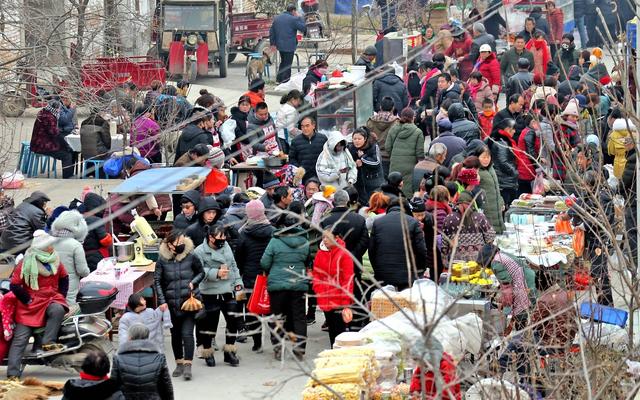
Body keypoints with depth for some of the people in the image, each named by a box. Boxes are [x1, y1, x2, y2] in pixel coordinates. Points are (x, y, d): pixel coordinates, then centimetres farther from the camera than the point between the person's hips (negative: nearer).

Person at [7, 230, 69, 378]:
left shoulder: (55, 261, 4)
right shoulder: (26, 263, -12)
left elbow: (64, 278, 19)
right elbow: (14, 285, -12)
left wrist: (61, 296, 8)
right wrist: (27, 300, -11)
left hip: (51, 299, 3)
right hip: (30, 304, -3)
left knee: (58, 310, -34)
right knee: (20, 338, -9)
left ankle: (48, 342, -28)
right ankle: (13, 373, -13)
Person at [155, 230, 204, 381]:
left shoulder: (191, 257, -4)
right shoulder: (162, 260, -3)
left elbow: (201, 272, 10)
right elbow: (157, 281, 0)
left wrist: (193, 283, -8)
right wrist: (162, 301, -7)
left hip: (188, 301, -2)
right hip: (171, 304, 2)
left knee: (187, 334, -10)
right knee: (175, 334, 12)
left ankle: (187, 366, -8)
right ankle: (179, 363, 25)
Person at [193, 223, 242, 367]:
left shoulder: (226, 246, 10)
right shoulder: (199, 251, -9)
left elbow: (233, 266, 20)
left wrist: (238, 282, 12)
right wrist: (216, 273, -26)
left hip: (228, 292, 5)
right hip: (211, 294, -5)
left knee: (233, 320, 3)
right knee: (209, 323, 1)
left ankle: (229, 352, 15)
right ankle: (207, 352, 18)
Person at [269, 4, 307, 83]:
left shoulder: (276, 18, 10)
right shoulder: (293, 19, -13)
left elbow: (271, 31, 13)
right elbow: (303, 28, -9)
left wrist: (272, 43, 17)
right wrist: (299, 18, 1)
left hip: (279, 45, 7)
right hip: (289, 46, -7)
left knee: (283, 62, 22)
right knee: (287, 65, 0)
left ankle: (279, 79, 24)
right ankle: (285, 82, 1)